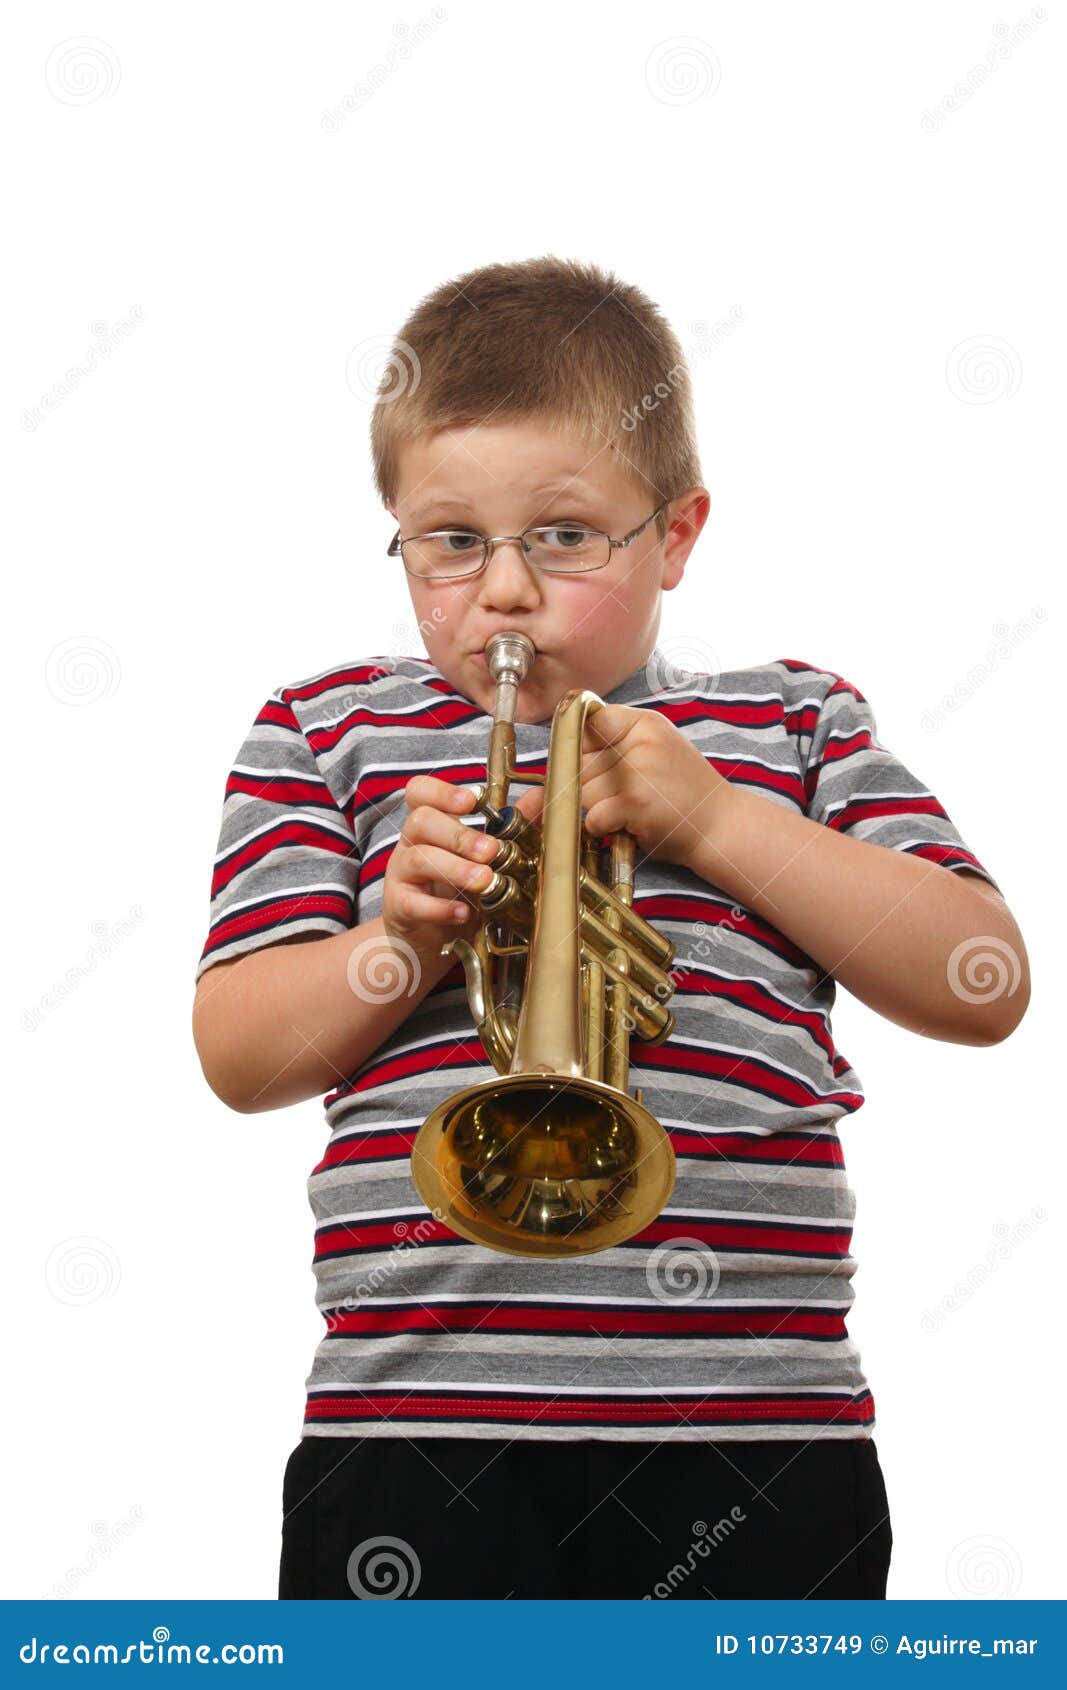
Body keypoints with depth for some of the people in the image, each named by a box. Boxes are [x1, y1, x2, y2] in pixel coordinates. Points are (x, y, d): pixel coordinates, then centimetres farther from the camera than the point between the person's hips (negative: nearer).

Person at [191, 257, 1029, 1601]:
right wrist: (395, 945, -15)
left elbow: (984, 991, 1)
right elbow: (237, 1057, 5)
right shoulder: (327, 734, 12)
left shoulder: (791, 725, 12)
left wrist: (721, 823, -8)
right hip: (415, 1423, 0)